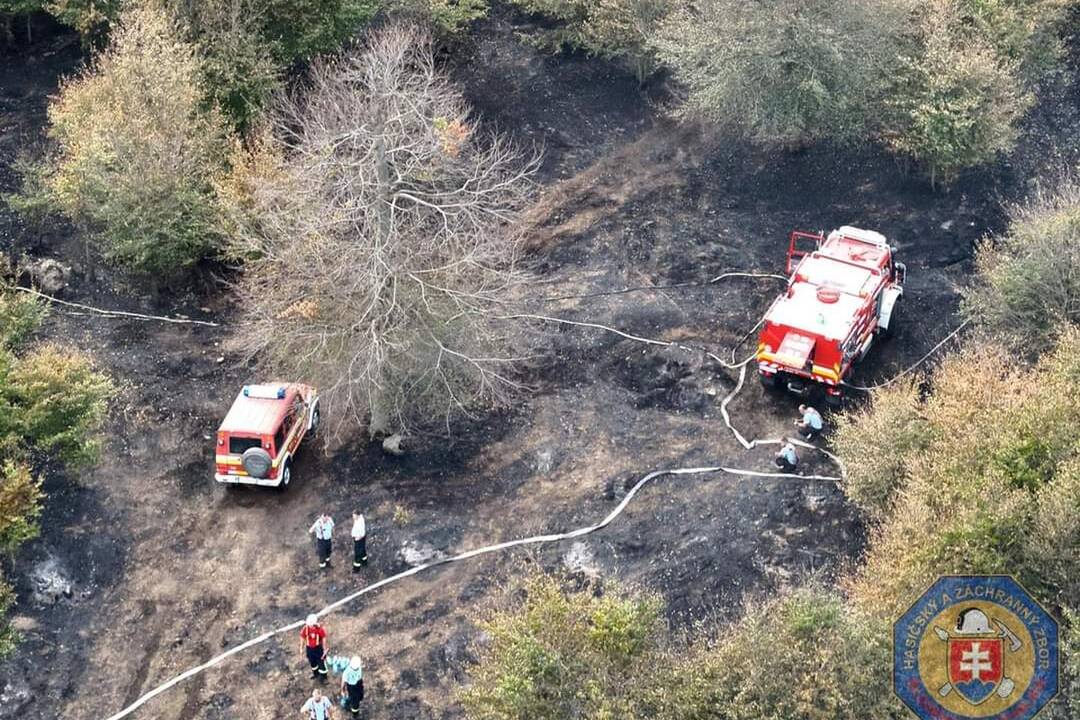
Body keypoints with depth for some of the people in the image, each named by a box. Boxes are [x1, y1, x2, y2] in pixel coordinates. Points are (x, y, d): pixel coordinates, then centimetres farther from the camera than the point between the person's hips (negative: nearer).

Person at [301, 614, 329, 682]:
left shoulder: (320, 629, -22)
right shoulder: (305, 628, -17)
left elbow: (323, 638, -9)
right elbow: (302, 638, -1)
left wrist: (324, 649, -5)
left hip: (318, 648, -3)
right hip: (309, 648, 3)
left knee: (321, 662, 3)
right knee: (312, 662, 22)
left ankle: (323, 677, 22)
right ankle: (315, 674, 48)